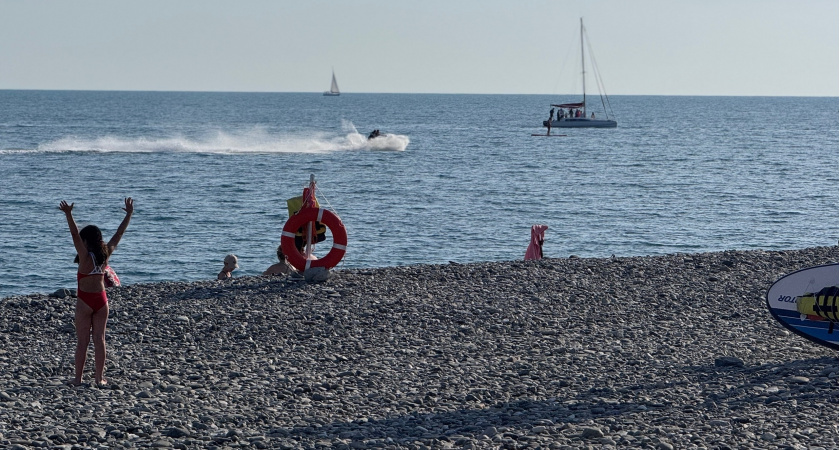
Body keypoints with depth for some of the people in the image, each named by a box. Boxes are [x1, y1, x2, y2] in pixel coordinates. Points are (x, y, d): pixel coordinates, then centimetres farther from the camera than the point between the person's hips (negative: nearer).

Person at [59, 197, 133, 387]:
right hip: (101, 300, 4)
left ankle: (78, 378, 4)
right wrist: (129, 214, 13)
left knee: (82, 341, 1)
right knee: (99, 339, 6)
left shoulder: (85, 256, -13)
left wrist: (68, 215, -33)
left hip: (85, 300, -4)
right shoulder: (105, 254, -1)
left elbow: (75, 235, -25)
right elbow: (119, 234, 6)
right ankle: (99, 377, 6)